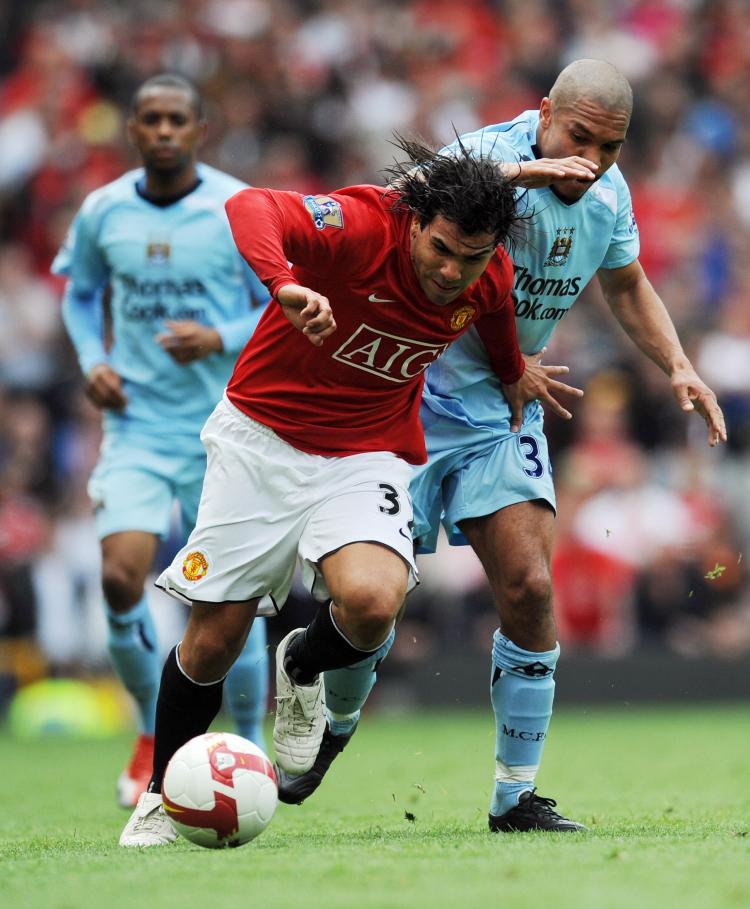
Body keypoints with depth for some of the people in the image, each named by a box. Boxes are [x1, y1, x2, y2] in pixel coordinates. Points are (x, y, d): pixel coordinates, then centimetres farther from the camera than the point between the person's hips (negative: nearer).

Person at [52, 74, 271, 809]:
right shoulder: (102, 212, 1)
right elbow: (80, 292, 18)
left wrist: (221, 340, -19)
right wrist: (92, 360, 1)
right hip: (137, 427, 2)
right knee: (121, 578, -16)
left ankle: (252, 749, 23)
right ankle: (155, 731, 9)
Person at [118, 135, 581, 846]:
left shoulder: (490, 280, -8)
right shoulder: (363, 226, -25)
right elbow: (249, 207, -43)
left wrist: (513, 372, 37)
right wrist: (284, 283, -62)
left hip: (367, 455, 3)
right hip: (263, 434, -2)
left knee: (372, 603, -27)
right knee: (215, 635, -1)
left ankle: (303, 667, 9)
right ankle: (161, 796, 24)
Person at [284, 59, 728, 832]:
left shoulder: (608, 194, -1)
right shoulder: (487, 155, -21)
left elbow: (626, 284, 20)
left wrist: (678, 367, 6)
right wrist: (519, 171, -53)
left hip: (505, 412, 5)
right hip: (410, 399, -4)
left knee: (529, 588, -9)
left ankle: (516, 796, 2)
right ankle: (331, 728, 29)